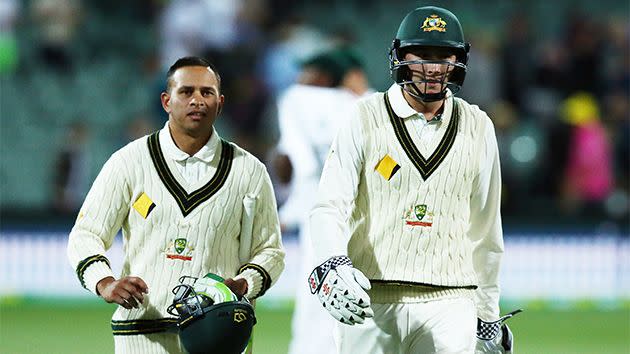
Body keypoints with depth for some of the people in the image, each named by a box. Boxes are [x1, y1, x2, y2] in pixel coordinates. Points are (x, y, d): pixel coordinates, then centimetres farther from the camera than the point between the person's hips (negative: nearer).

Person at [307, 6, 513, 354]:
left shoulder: (478, 128, 10)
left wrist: (488, 312, 19)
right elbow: (329, 207, -8)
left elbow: (485, 228, 17)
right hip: (368, 300, -1)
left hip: (448, 301, 1)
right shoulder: (367, 118, 1)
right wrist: (332, 266, -28)